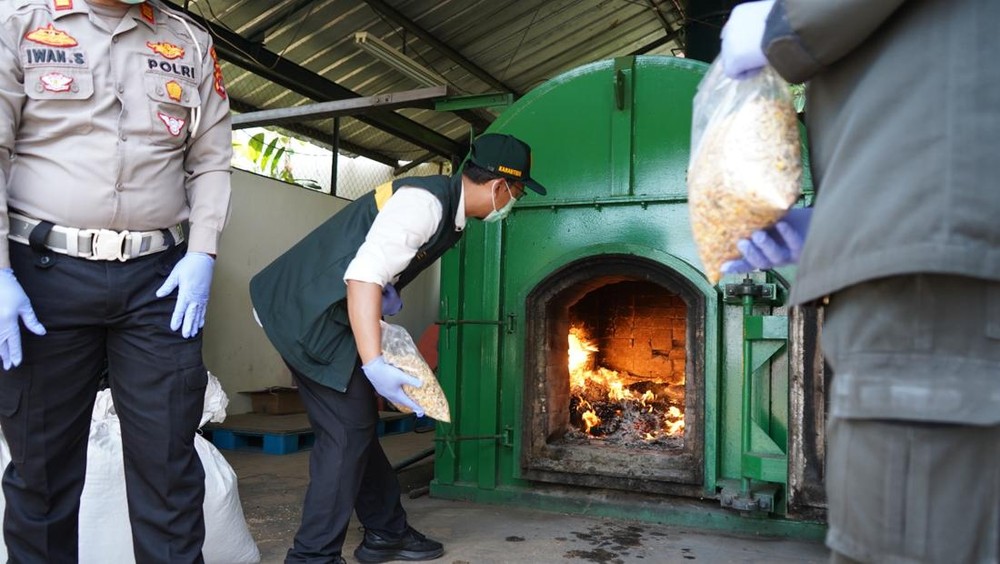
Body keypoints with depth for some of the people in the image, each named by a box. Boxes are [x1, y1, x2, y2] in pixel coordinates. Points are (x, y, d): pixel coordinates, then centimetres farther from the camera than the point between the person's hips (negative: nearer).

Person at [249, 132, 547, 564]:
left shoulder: (448, 209, 9)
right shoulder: (425, 203, -21)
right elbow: (363, 274, -32)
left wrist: (390, 291, 0)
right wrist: (375, 365, -37)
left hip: (321, 314, 10)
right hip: (306, 312, -10)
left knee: (358, 424, 15)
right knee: (347, 431, -7)